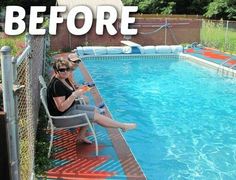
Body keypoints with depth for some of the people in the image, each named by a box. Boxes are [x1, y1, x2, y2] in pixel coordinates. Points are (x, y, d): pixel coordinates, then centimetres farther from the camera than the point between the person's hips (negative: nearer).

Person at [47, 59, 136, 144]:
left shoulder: (64, 79, 4)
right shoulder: (56, 84, -25)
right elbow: (61, 108, -29)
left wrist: (79, 90, -5)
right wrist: (74, 95, -32)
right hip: (61, 118, -10)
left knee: (94, 110, 13)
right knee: (96, 116, -9)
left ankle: (81, 136, 14)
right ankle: (123, 126, 6)